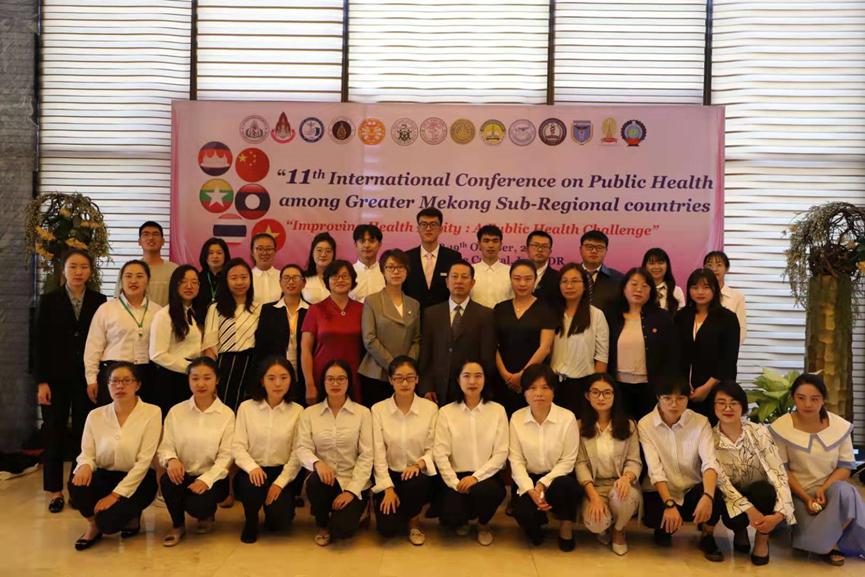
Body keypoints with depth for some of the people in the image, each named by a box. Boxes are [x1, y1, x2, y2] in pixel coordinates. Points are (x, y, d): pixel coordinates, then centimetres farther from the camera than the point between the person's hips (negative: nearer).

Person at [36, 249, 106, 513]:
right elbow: (40, 343, -2)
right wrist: (41, 381, -6)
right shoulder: (49, 300, 0)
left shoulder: (99, 301, 1)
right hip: (56, 378, 0)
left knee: (83, 434, 4)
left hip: (87, 378, 1)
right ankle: (55, 491, 18)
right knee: (54, 434, 6)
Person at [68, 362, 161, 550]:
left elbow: (144, 461, -15)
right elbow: (86, 453, 1)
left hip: (137, 480, -3)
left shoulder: (151, 413, -12)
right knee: (77, 485, -29)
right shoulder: (96, 415, 0)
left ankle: (131, 516, 12)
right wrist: (85, 465, -25)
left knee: (108, 522, -26)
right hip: (105, 477, 3)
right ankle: (93, 525, 2)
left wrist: (115, 495, -19)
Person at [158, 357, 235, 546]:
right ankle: (178, 525, -2)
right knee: (168, 479, -32)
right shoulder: (176, 411, 4)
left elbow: (226, 456, -8)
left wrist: (206, 479, -23)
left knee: (197, 505, -30)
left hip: (212, 477, -2)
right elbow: (165, 446, 0)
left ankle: (208, 513, 12)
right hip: (183, 474, 2)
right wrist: (171, 459, -24)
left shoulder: (226, 414, -4)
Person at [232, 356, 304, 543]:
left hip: (282, 473, 0)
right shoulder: (246, 407, 0)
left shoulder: (297, 411, -2)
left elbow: (297, 454, -5)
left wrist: (280, 482, -16)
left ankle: (272, 506, 19)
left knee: (279, 520, -20)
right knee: (252, 484, -34)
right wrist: (252, 467, -23)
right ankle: (251, 521, 1)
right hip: (252, 471, 0)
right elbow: (237, 446, -4)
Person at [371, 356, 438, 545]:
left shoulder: (430, 408, -4)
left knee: (417, 483, -35)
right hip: (389, 475, 0)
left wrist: (419, 464, -24)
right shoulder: (378, 409, -4)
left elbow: (434, 449, -3)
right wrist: (388, 488, -15)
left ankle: (414, 521, -2)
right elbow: (378, 453, -7)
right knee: (387, 527, -19)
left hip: (418, 474, 0)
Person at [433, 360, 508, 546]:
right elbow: (440, 453, -5)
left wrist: (476, 477, -16)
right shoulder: (446, 412, 0)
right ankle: (462, 520, 17)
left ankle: (483, 524, 3)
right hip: (456, 477, 0)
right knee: (450, 517, -25)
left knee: (482, 491, -34)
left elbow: (501, 453, -5)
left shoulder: (497, 410, 1)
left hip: (485, 476, 0)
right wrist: (455, 483, -16)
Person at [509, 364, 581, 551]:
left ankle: (566, 528, -1)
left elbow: (568, 460, -10)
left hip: (557, 477, -1)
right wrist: (530, 490, -20)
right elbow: (516, 460, -6)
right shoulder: (516, 418, -4)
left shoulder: (567, 418, -11)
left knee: (564, 487, -36)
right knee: (523, 512, -27)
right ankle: (537, 524, 15)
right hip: (528, 479, 1)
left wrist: (543, 484, -20)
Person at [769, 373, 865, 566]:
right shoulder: (780, 428, -11)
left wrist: (824, 489, -17)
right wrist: (806, 497, -17)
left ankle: (831, 542, -11)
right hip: (798, 493, -3)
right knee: (817, 540, -29)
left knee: (843, 492, -35)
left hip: (832, 489, 3)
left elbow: (846, 466, -1)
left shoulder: (840, 426, -2)